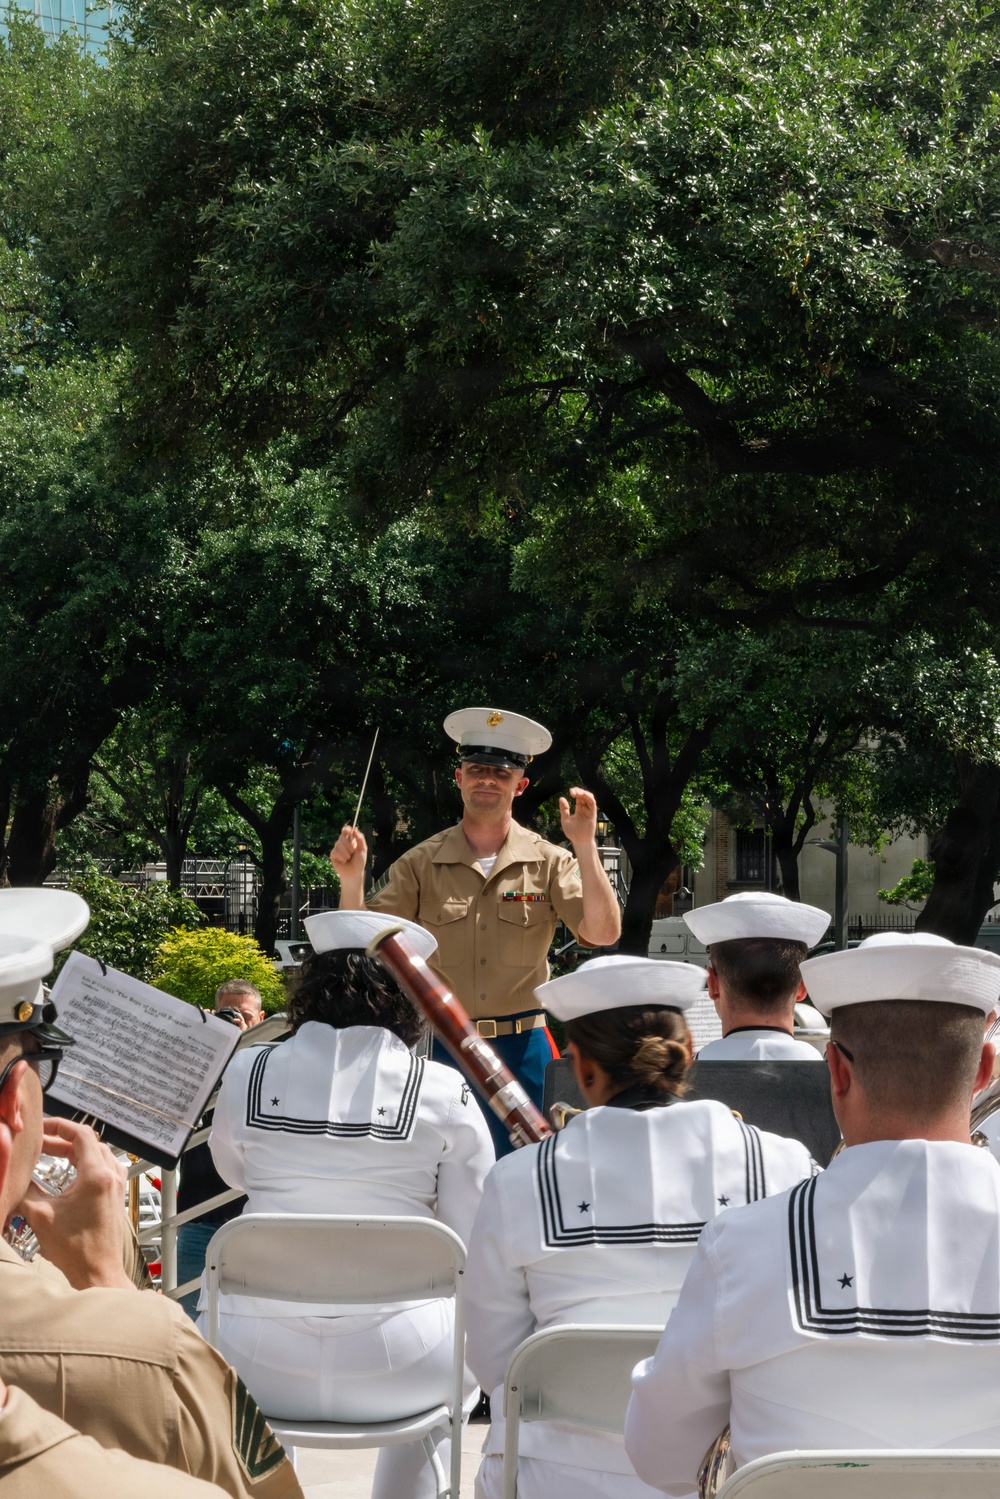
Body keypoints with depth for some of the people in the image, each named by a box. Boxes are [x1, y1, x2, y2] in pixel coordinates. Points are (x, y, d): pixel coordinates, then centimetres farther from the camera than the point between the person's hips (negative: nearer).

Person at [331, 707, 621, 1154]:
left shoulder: (549, 863, 1)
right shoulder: (420, 864, 2)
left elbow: (603, 933, -11)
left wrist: (585, 847, -20)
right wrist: (351, 880, -18)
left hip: (522, 1050, 0)